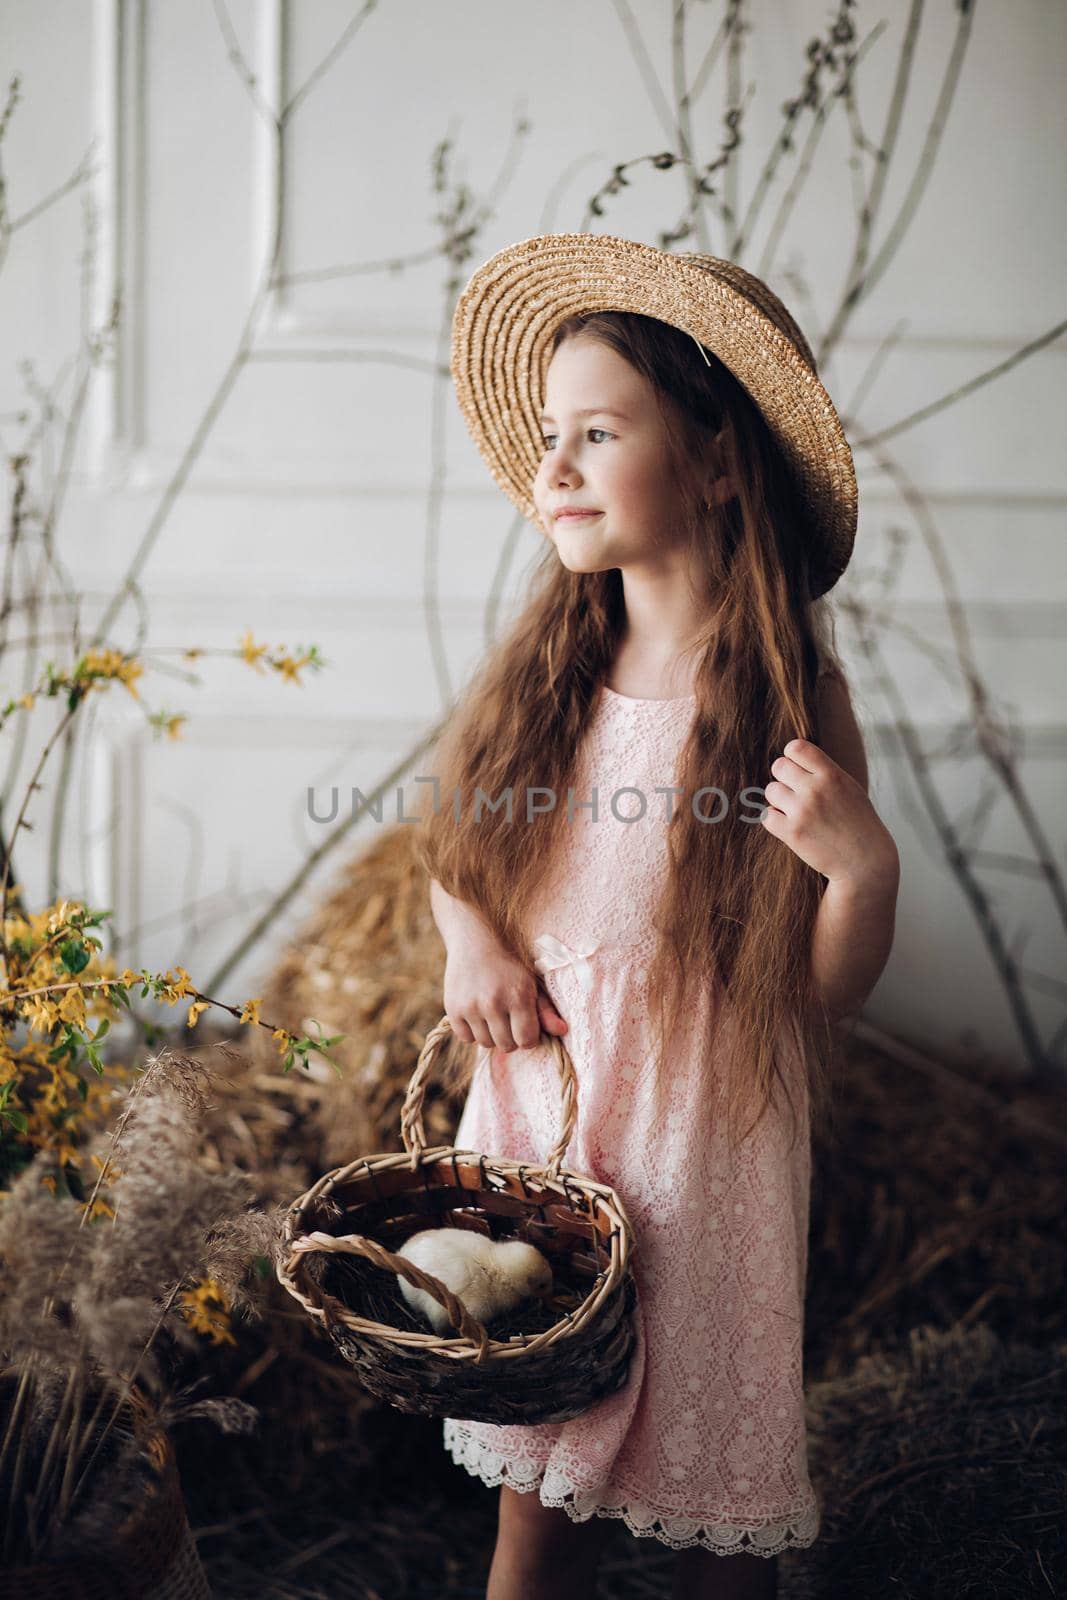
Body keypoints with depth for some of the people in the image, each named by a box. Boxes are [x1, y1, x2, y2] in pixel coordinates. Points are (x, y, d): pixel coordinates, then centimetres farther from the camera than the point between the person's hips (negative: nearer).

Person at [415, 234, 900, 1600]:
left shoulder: (791, 705, -12)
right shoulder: (544, 672, -1)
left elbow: (827, 993, -6)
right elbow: (452, 849, 16)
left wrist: (866, 865, -24)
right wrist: (467, 936, -4)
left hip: (707, 1141, -3)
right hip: (534, 1118, 3)